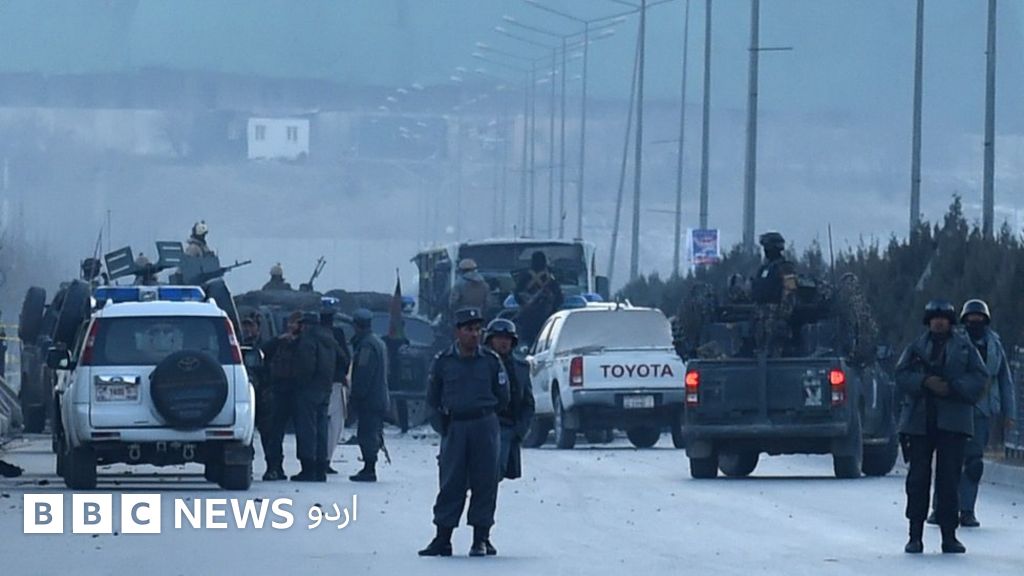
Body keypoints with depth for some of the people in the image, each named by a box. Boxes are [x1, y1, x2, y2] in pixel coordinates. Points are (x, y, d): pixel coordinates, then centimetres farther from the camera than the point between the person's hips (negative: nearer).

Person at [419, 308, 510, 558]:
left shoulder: (491, 361, 2)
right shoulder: (443, 361, 3)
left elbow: (502, 397, 10)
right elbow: (433, 398, 13)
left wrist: (484, 415, 10)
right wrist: (446, 417, 9)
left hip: (485, 426, 0)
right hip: (454, 428, 0)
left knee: (484, 482, 0)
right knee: (450, 483, -1)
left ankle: (480, 539, 6)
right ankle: (442, 539, 2)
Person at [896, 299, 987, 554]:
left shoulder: (965, 348, 9)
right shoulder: (916, 348, 11)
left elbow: (978, 379, 2)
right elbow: (901, 377, 2)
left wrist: (952, 387, -12)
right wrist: (925, 381, -15)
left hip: (954, 421, -1)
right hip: (919, 421, 1)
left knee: (949, 479, -3)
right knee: (918, 478, -2)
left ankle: (949, 535, 2)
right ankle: (915, 535, 3)